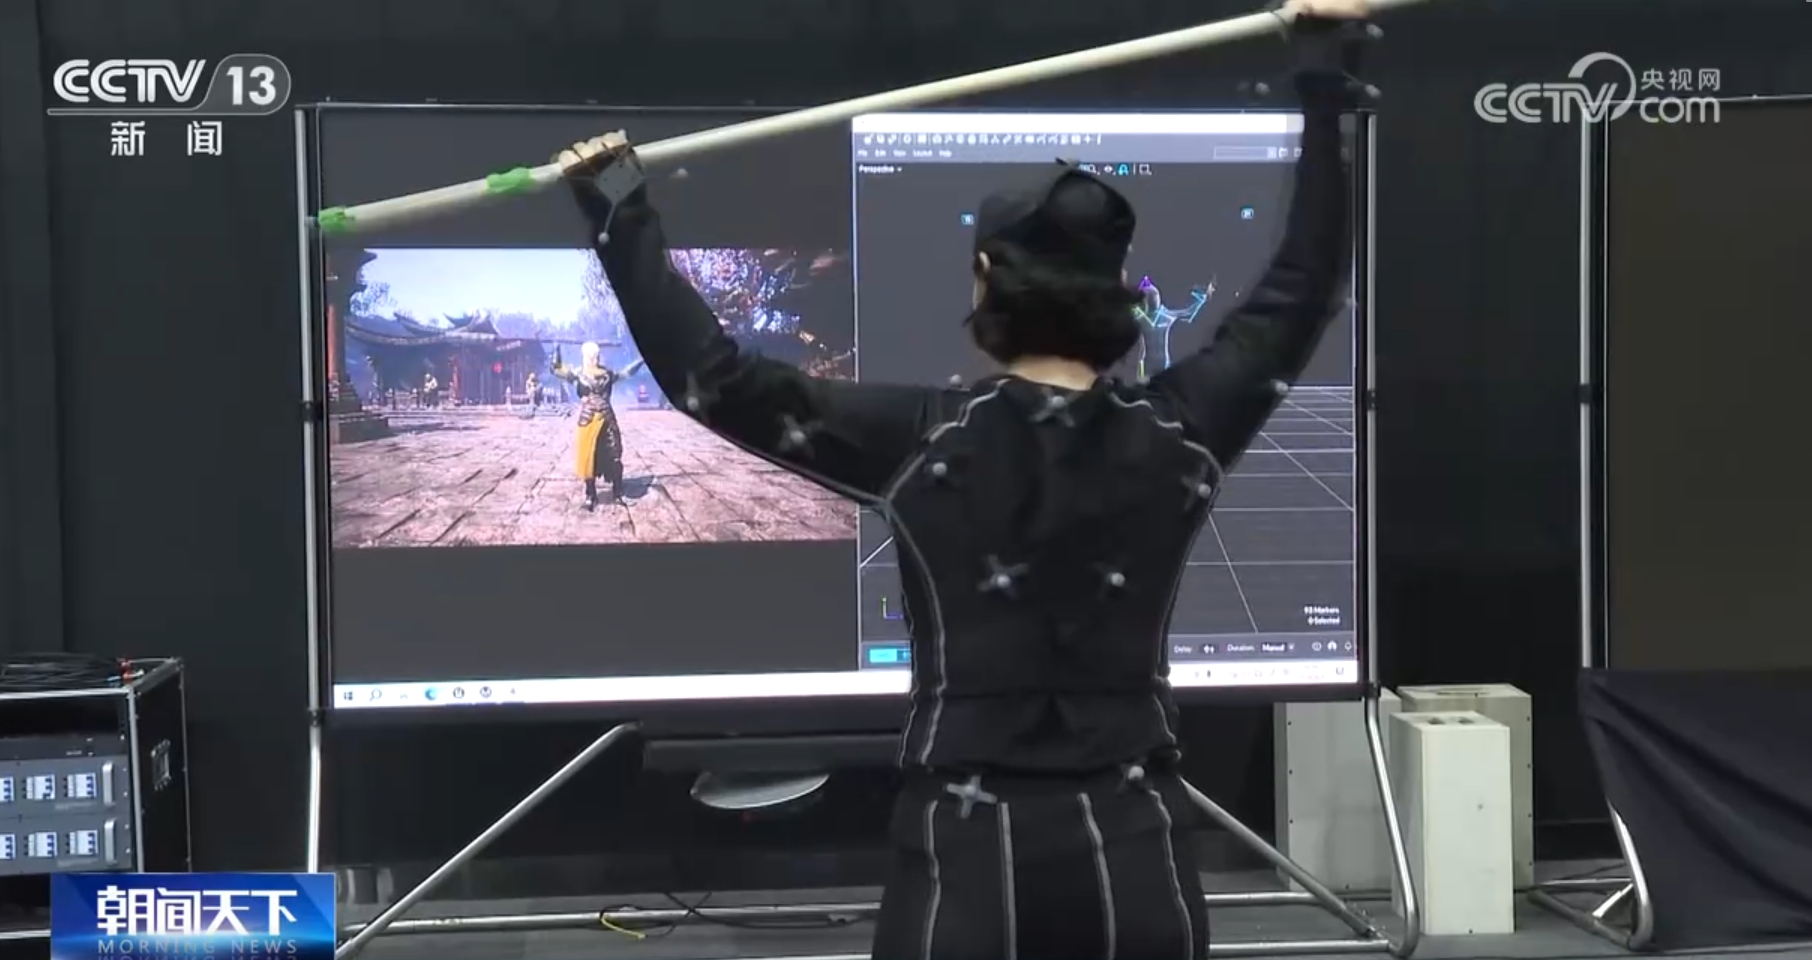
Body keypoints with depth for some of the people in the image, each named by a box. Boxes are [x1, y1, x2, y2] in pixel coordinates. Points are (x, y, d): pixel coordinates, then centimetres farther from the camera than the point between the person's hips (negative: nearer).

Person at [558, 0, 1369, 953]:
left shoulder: (922, 443, -9)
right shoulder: (1176, 436, -1)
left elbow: (716, 380, -10)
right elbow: (1302, 290, 11)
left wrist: (621, 221, -1)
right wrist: (1324, 88, 19)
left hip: (967, 857, -2)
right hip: (1135, 852, 2)